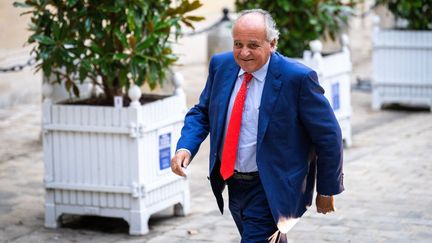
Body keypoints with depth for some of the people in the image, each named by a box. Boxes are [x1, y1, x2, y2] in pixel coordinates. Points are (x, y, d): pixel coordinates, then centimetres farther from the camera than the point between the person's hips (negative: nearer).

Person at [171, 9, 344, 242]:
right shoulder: (221, 65, -2)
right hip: (233, 185, 6)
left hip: (270, 191, -6)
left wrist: (327, 191, -4)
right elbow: (202, 112, 10)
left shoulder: (298, 78, -19)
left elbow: (328, 136, -11)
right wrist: (185, 147, -11)